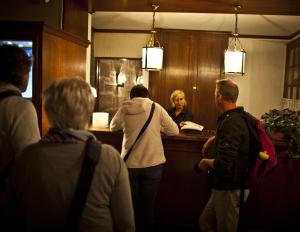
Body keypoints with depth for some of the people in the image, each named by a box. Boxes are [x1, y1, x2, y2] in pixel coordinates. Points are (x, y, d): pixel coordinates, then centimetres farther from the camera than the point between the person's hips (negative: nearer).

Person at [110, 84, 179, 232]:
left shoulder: (124, 109, -2)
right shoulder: (156, 108, -5)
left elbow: (113, 127, 14)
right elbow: (174, 131, -2)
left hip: (130, 163, 1)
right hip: (153, 163, -1)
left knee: (132, 203, 18)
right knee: (148, 204, 13)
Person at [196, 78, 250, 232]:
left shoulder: (231, 122, -25)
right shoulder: (235, 117, 7)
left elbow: (223, 164, -31)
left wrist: (206, 162, -11)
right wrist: (213, 139, 15)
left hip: (229, 190, -9)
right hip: (224, 186, 9)